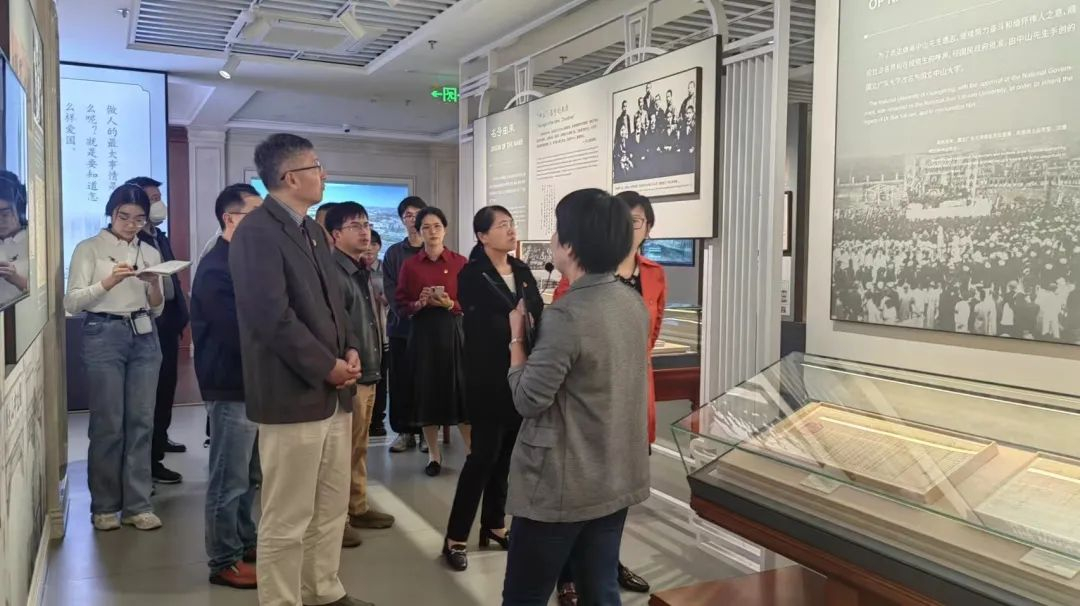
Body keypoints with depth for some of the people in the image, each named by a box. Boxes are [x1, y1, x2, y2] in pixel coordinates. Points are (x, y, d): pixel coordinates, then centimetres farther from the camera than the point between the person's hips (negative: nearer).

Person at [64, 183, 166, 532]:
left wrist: (154, 285, -9)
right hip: (104, 336, -4)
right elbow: (71, 302, -6)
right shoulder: (89, 249, 1)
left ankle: (137, 505, 11)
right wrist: (108, 282, -20)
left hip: (144, 337, 4)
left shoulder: (150, 252, 12)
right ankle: (104, 506, 13)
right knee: (108, 424, -1)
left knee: (141, 422, 3)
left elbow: (156, 309, 11)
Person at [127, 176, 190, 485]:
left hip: (167, 321, 9)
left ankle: (160, 438, 37)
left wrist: (180, 312, 10)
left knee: (166, 385, 20)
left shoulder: (160, 237, 15)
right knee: (152, 388, -4)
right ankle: (150, 460, 3)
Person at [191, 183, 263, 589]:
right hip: (231, 386, -9)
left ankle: (246, 543, 31)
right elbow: (238, 331, -23)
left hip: (253, 382, 9)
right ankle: (224, 561, 12)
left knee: (249, 476, 18)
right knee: (229, 479, 1)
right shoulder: (216, 268, -16)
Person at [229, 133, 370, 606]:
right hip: (294, 396, -9)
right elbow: (274, 317, -21)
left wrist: (349, 350, 4)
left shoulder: (312, 230, 16)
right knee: (286, 520, 3)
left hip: (332, 392, 9)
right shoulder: (257, 232, -13)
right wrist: (327, 367, -15)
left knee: (332, 509, 19)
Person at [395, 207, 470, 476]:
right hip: (422, 333, 1)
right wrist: (420, 304, -14)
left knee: (462, 391, -3)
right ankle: (434, 454, 18)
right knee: (427, 392, 4)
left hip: (454, 331, -1)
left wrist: (449, 304, -15)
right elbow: (401, 306, 5)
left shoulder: (460, 262, 1)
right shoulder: (410, 265, 4)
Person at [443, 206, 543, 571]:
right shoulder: (472, 276, -8)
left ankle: (494, 524, 25)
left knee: (506, 453, 10)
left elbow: (538, 317, 3)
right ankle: (456, 538, 6)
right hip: (489, 377, -6)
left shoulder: (522, 271, 10)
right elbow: (487, 327, -17)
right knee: (485, 454, -4)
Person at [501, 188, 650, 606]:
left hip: (562, 486, -8)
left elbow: (528, 400, -18)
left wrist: (517, 338, -5)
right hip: (618, 479, 8)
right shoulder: (633, 302, 3)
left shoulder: (566, 315, -22)